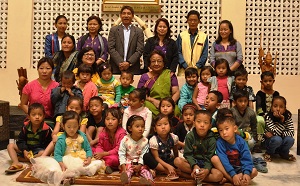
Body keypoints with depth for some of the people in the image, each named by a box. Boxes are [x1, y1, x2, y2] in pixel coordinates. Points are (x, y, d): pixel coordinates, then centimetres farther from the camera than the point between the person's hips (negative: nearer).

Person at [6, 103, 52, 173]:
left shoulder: (46, 129, -12)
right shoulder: (25, 127, -4)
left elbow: (47, 144, -7)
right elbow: (21, 140, -1)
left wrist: (42, 152, -23)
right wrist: (24, 151, -17)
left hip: (39, 150, -3)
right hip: (26, 149, 4)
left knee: (43, 153, -36)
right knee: (10, 146, -11)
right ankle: (16, 163, -33)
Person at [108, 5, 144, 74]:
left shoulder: (139, 31, 7)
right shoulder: (113, 30, 8)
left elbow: (139, 50, 1)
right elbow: (111, 48, 0)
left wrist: (129, 63, -12)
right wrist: (120, 63, -11)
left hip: (133, 69, 0)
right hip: (116, 68, 0)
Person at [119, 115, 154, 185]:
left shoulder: (145, 141, -6)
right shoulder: (125, 140, -8)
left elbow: (143, 155, -7)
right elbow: (121, 154, -8)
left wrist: (139, 165, -19)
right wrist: (123, 166, -17)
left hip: (140, 163, 2)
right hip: (128, 162, -1)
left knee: (145, 169, -27)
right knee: (128, 170, -31)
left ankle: (149, 179, -52)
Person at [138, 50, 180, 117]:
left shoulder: (170, 74, 11)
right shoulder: (144, 77, 13)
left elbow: (176, 92, 6)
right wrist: (153, 100, -10)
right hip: (150, 105, 1)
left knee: (175, 111, -34)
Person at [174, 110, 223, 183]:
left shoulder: (212, 139, -8)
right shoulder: (190, 136, -6)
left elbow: (209, 158, -11)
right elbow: (188, 154, -8)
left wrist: (206, 170, -32)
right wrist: (194, 166, -27)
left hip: (206, 164, 0)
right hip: (192, 162, 1)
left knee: (219, 175, -29)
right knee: (177, 161, -29)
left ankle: (194, 175, -18)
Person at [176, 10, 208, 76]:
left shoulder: (204, 36, 7)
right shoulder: (181, 35, 7)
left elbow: (204, 55, 5)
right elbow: (178, 53, 2)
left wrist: (197, 66, -8)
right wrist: (186, 66, -9)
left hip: (198, 71, 0)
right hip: (183, 70, 0)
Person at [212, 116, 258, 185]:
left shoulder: (241, 141, -11)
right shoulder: (220, 142, -16)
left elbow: (246, 159, -15)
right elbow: (223, 160, -23)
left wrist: (246, 173, -31)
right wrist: (233, 175, -32)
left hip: (238, 168, 2)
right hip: (226, 168, -2)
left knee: (254, 171, -21)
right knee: (214, 158, -27)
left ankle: (227, 179, -25)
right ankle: (232, 180, -28)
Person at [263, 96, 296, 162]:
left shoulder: (288, 116, -11)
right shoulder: (268, 117, -22)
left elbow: (291, 132, -16)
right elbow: (277, 133, -27)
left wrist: (273, 134, -25)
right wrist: (282, 120, -37)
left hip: (282, 144, 3)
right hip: (271, 142, -3)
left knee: (290, 139, -29)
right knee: (277, 139, -35)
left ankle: (284, 154, 3)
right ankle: (268, 153, -4)